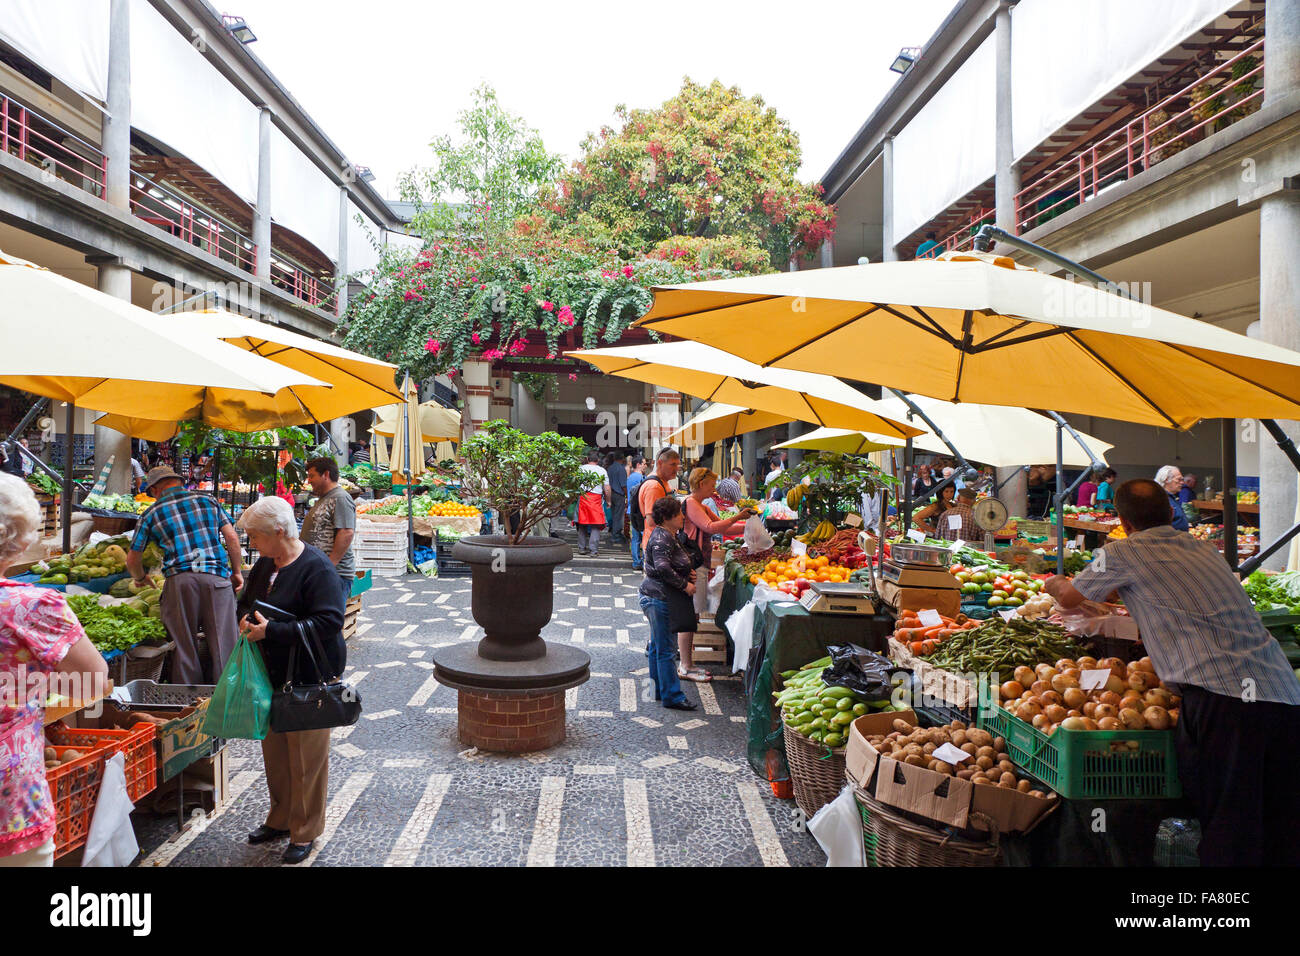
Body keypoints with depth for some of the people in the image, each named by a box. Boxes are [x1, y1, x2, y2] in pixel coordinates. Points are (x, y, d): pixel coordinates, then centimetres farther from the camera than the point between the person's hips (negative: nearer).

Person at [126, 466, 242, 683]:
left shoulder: (152, 513, 14)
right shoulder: (208, 500, 16)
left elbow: (132, 560, 17)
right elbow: (232, 538, 9)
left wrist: (140, 579, 37)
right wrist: (237, 572, 18)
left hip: (179, 579, 0)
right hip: (217, 577, 0)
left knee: (184, 645, 9)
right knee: (224, 642, 2)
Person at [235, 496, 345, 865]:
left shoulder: (316, 567, -19)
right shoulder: (265, 565, 7)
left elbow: (329, 621, -26)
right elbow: (246, 601, 22)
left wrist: (271, 631, -26)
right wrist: (247, 619, -2)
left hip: (309, 677, -8)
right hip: (271, 674, 8)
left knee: (306, 756, 4)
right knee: (274, 749, 18)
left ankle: (304, 833, 20)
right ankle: (281, 820, 37)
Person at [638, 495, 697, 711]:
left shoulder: (668, 536, 14)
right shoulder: (661, 538, -18)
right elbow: (662, 567, -30)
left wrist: (688, 572, 8)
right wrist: (684, 584, -21)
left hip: (658, 598, 11)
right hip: (659, 598, -11)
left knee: (657, 646, 17)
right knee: (665, 649, -4)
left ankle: (660, 690, 26)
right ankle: (672, 696, 2)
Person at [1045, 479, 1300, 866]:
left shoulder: (1123, 553, 4)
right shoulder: (1205, 550, 23)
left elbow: (1069, 597, 21)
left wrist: (1054, 583, 45)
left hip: (1222, 697, -7)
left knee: (1226, 839, -1)